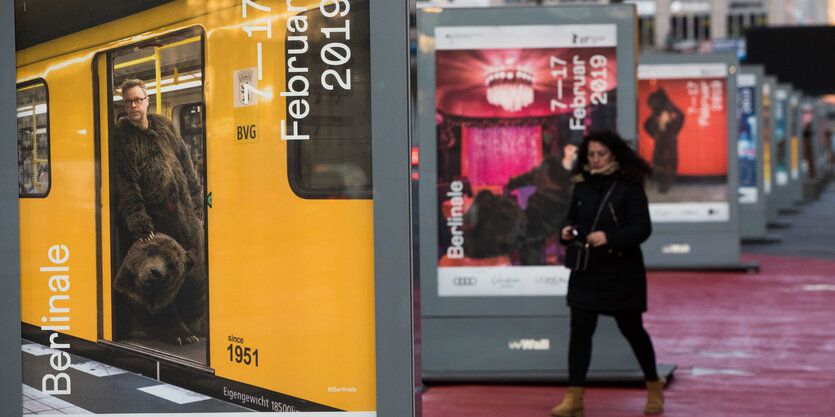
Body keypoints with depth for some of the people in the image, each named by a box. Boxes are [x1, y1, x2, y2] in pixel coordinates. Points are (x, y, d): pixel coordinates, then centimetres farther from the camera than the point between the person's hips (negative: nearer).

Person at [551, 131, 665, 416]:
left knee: (631, 329, 10)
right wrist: (566, 231, -6)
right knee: (580, 331, -5)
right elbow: (572, 218, 18)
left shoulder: (629, 187, -9)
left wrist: (609, 237, -29)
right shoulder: (582, 186, 5)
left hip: (622, 272, -4)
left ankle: (654, 388, 31)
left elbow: (642, 228, -15)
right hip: (586, 272, 4)